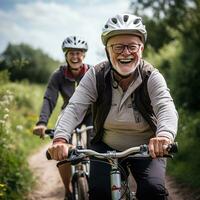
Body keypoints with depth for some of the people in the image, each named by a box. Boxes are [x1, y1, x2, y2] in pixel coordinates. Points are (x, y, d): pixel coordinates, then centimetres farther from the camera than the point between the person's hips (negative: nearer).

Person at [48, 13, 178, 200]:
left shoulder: (152, 77, -16)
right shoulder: (95, 76, -13)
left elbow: (166, 108, -33)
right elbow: (74, 108, -23)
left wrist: (164, 135, -57)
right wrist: (61, 138, -43)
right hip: (106, 147, 1)